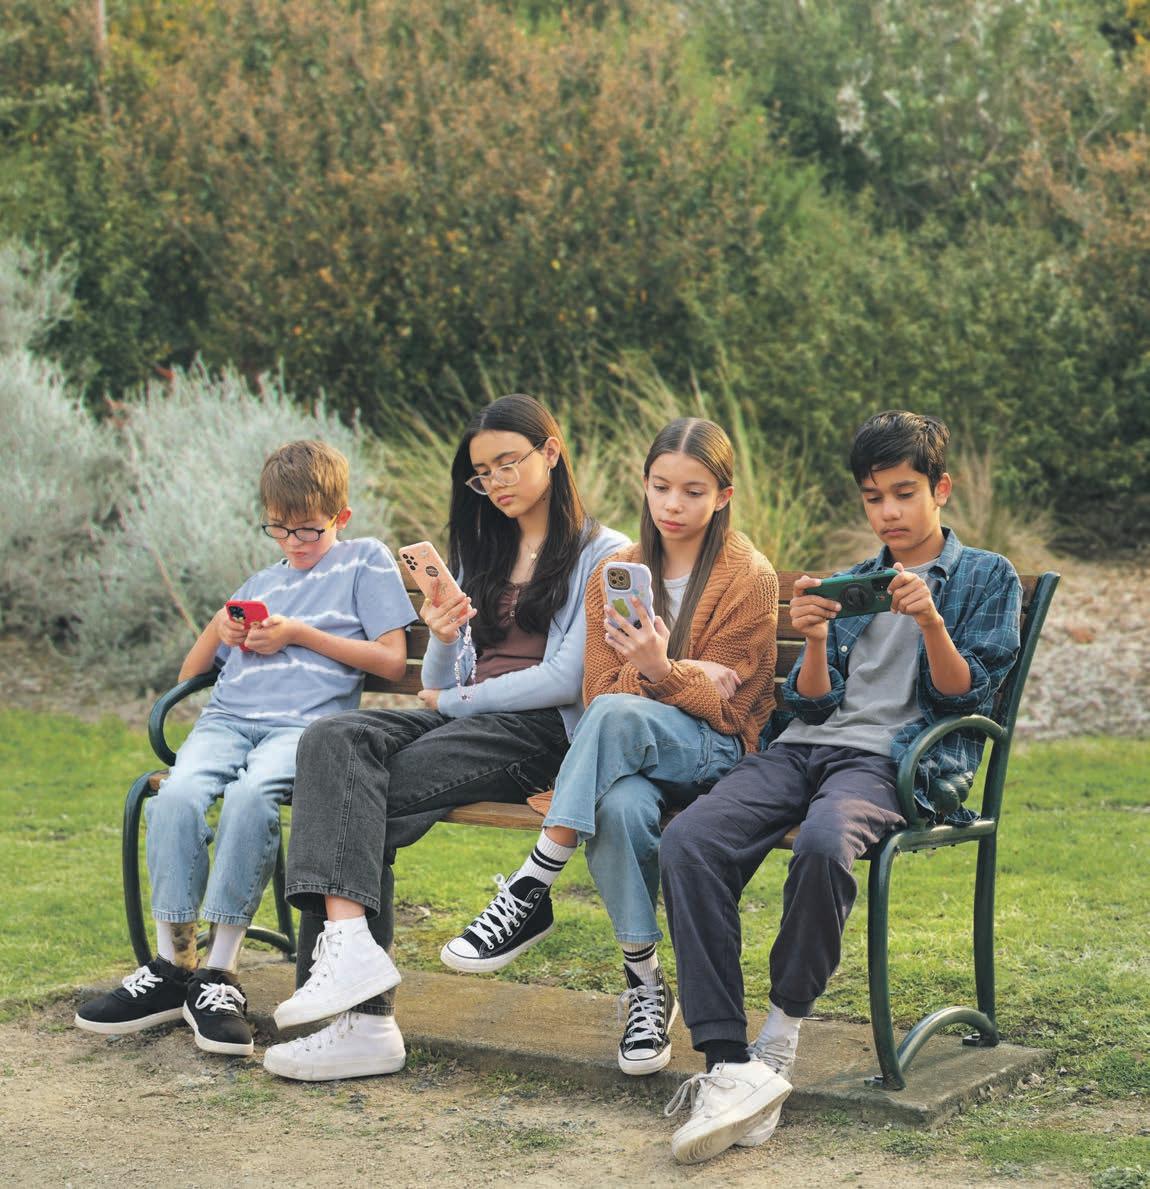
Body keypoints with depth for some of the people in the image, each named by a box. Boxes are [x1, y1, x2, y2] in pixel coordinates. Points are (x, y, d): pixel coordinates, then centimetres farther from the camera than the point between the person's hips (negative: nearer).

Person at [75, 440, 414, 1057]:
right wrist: (219, 625, 14)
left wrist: (300, 634, 1)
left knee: (250, 794, -38)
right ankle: (171, 966, -20)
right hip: (228, 717, 5)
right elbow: (190, 671, 35)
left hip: (306, 722, -5)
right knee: (177, 794, -29)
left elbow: (392, 659, 5)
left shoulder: (365, 561, 16)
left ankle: (220, 974, -29)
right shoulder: (260, 583, 31)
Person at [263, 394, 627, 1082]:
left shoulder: (601, 554, 5)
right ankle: (349, 943, -41)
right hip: (462, 717, 6)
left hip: (539, 732, -6)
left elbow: (566, 681, -7)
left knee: (366, 799, -27)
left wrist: (455, 698, -1)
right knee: (333, 738, -25)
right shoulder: (483, 553, 26)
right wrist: (443, 638, -3)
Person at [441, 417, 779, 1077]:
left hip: (716, 751, -3)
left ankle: (531, 895, -34)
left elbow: (726, 706, -5)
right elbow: (597, 690, 4)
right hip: (630, 753, 3)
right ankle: (645, 987, -25)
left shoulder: (750, 577, -2)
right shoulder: (616, 574, 10)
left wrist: (659, 672, -26)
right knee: (621, 806, -37)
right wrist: (683, 677, -16)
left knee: (618, 713, -37)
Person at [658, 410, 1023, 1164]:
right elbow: (813, 704, 18)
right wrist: (815, 641, -3)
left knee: (824, 840, -41)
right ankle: (731, 1067, -33)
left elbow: (967, 697, 3)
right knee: (689, 840, -27)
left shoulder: (987, 578, 13)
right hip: (812, 744, 5)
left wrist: (931, 625, -14)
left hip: (898, 757, -4)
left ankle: (780, 1044, -21)